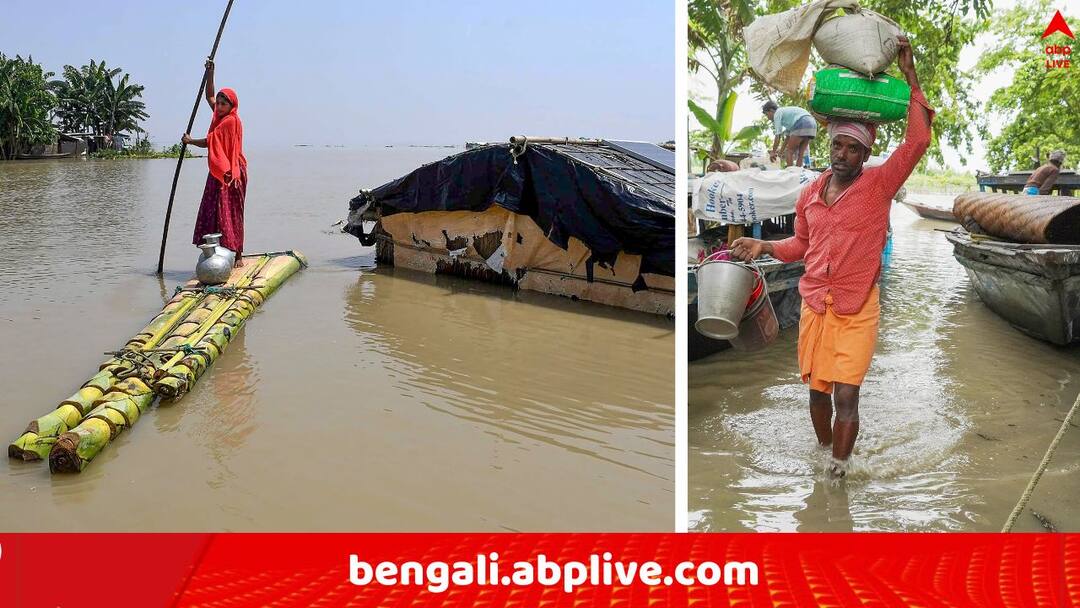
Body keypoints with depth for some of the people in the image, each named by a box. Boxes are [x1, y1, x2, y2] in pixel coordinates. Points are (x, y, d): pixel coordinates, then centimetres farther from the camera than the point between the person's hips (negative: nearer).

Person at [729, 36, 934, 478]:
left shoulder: (879, 184, -6)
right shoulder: (810, 193, 6)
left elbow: (918, 141, -19)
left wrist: (910, 77, -21)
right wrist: (763, 246, 5)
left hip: (857, 311, -4)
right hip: (815, 305, 4)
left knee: (846, 395, -9)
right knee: (817, 389, 13)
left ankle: (837, 474, 6)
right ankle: (826, 452, 36)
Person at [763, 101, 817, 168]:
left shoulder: (777, 113, 6)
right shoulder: (785, 111, 32)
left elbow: (778, 135, 1)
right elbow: (788, 135, 34)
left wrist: (773, 152, 7)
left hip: (801, 125, -9)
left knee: (789, 151, -1)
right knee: (800, 154, 11)